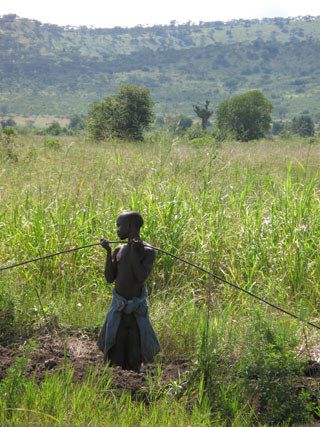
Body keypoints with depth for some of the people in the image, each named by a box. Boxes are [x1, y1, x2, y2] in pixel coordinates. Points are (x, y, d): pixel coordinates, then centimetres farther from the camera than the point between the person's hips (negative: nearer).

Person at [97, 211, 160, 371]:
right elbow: (109, 279, 2)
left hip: (137, 309, -3)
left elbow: (141, 276, -18)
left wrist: (134, 251, -13)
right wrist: (108, 252, -5)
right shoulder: (119, 250, 8)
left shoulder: (148, 251, -5)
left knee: (134, 361, 1)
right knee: (114, 358, 2)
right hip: (117, 308, 3)